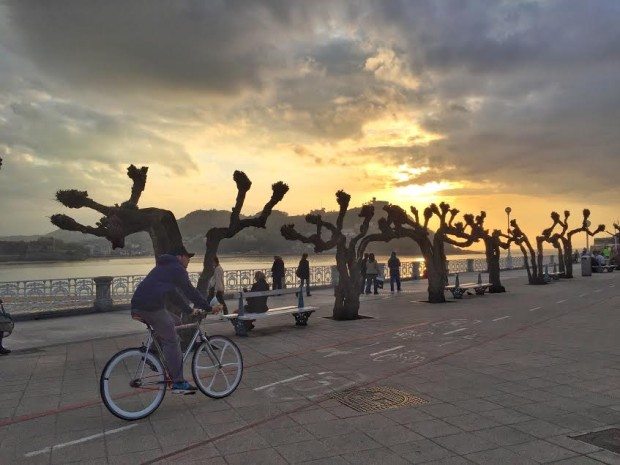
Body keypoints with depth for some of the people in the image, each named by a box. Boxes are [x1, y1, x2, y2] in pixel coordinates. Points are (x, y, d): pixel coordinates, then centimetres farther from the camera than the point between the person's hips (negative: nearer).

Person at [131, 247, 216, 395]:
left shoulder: (163, 267, 29)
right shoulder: (177, 268, 1)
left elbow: (174, 293, 34)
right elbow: (190, 291, -3)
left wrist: (189, 311, 35)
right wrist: (209, 308, 3)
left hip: (137, 307, 9)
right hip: (152, 307, -9)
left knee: (175, 321, 23)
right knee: (172, 342, -3)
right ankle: (178, 383, -2)